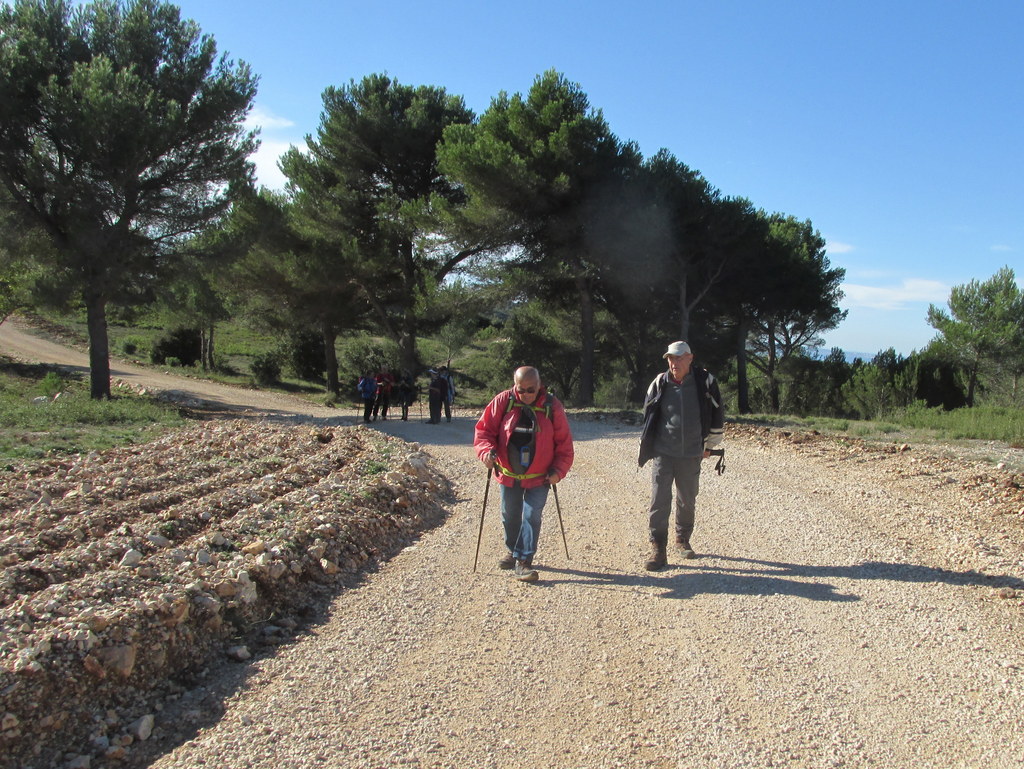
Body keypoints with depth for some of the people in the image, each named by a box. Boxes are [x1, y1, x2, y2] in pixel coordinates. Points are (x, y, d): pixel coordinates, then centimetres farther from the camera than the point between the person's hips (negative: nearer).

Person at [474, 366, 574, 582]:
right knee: (510, 516, 16)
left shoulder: (552, 407, -10)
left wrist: (558, 471, -12)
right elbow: (484, 429, -3)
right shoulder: (503, 402, -9)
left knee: (532, 517, -6)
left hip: (539, 477, -2)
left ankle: (524, 561, 0)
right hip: (508, 475, 2)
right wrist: (487, 451, -22)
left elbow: (564, 443, -4)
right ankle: (512, 551, 37)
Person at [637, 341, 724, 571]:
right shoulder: (659, 383, -3)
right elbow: (648, 415, 10)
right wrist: (648, 447, 10)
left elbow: (717, 414, 7)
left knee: (688, 501, 14)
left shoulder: (705, 381, -4)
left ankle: (682, 540, 34)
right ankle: (658, 550, -1)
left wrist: (710, 444, 10)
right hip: (663, 454, -1)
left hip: (691, 455, 1)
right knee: (659, 501, -7)